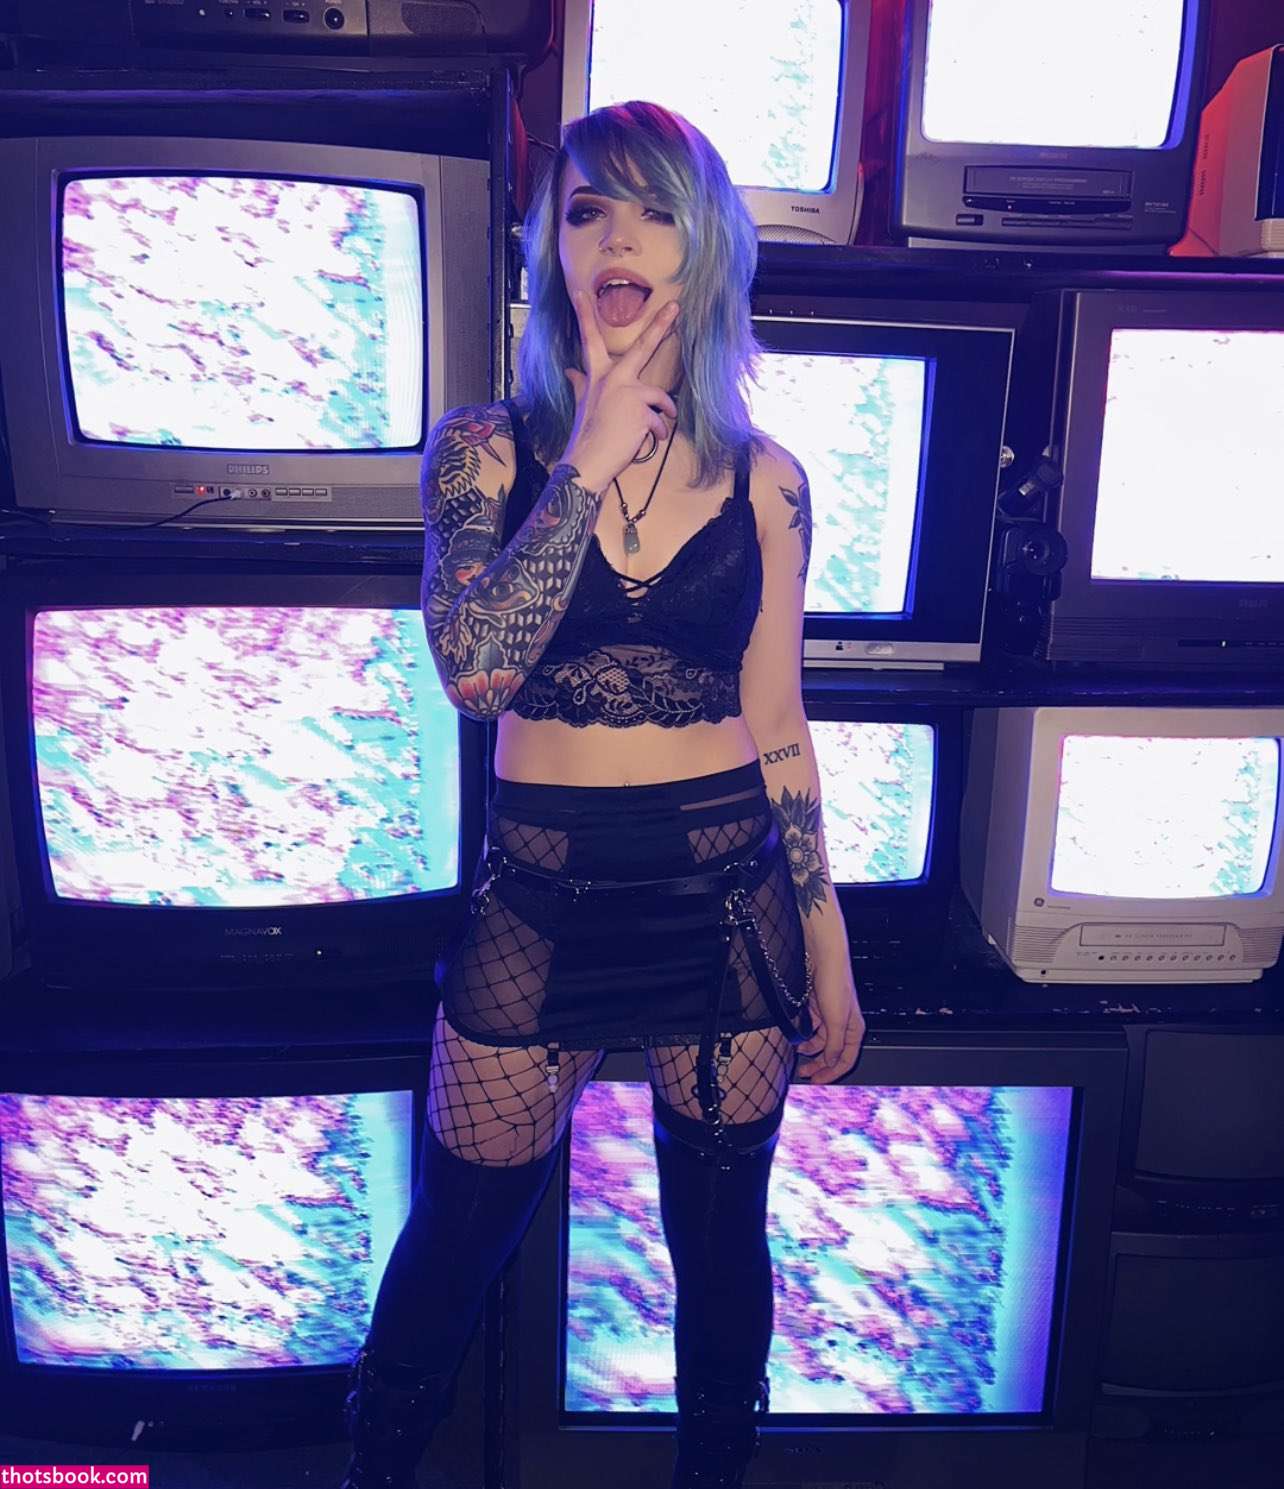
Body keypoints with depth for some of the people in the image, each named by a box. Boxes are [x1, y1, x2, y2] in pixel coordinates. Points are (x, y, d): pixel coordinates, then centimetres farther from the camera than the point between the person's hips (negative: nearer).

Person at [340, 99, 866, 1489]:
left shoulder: (763, 479, 1)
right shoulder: (485, 450, -2)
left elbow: (778, 732, 5)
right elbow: (473, 666, -19)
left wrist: (829, 950, 7)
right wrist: (593, 457, -17)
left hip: (727, 898, 1)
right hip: (540, 901, -1)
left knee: (719, 1240, 17)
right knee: (455, 1242, 13)